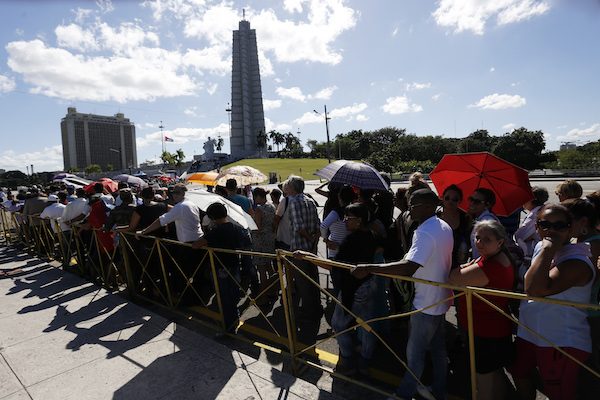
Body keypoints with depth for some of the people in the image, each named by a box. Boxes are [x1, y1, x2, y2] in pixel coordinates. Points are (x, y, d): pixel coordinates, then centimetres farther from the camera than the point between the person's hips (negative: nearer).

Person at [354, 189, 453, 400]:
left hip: (427, 303, -9)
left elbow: (408, 267, -42)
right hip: (441, 299, 9)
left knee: (414, 352, 9)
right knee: (438, 347, 24)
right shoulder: (444, 227, 2)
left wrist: (369, 268, -43)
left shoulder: (425, 233, -29)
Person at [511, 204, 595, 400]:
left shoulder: (576, 262, -24)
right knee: (519, 373, 25)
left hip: (562, 343, -8)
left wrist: (548, 250, -34)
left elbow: (535, 289, -38)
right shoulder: (540, 247, 2)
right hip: (528, 333, 8)